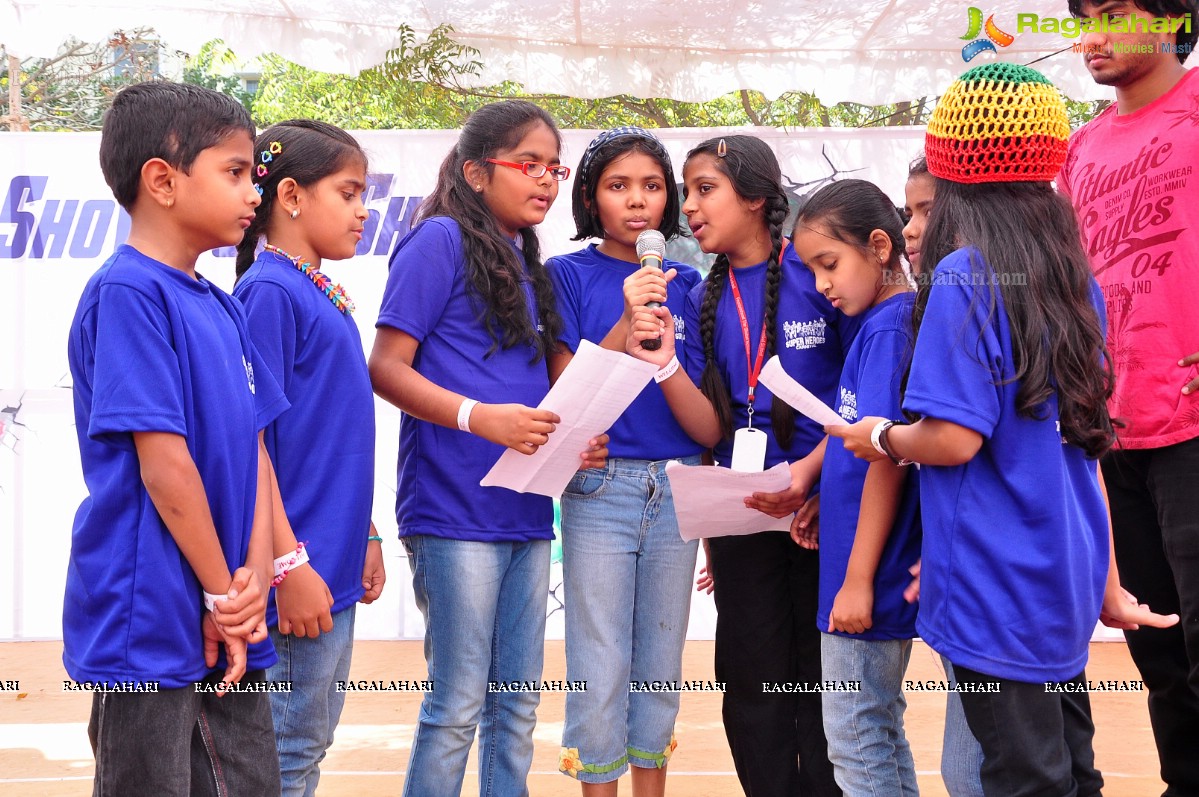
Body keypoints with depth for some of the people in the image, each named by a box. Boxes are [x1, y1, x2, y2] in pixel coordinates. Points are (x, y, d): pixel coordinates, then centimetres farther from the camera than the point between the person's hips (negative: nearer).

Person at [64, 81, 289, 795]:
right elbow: (163, 466, -18)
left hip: (230, 629, 8)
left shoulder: (221, 307, 12)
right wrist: (228, 595, -12)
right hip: (152, 624, -8)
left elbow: (254, 447, 10)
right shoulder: (127, 293, -14)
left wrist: (257, 574, -5)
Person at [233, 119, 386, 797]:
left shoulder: (324, 294, 13)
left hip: (333, 566, 9)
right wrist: (288, 564, -21)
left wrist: (364, 535, 19)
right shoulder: (268, 291, -14)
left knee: (314, 741, 16)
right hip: (298, 574, -9)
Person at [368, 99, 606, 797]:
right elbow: (387, 367, -10)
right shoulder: (442, 241, -5)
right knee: (458, 706, -6)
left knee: (518, 705, 10)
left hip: (525, 510, 8)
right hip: (456, 506, -8)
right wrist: (479, 417, -22)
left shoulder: (530, 267, 18)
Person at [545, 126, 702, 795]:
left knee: (660, 666, 10)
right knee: (601, 672, -2)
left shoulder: (687, 283, 9)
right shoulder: (570, 276, 0)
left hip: (677, 489, 3)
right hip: (600, 490, -3)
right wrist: (627, 326, -19)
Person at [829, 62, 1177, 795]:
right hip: (1065, 573, 8)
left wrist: (882, 438, 0)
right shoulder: (1072, 279, 8)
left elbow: (954, 439, -21)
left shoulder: (964, 280, -15)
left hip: (998, 587, -8)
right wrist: (1105, 585, 20)